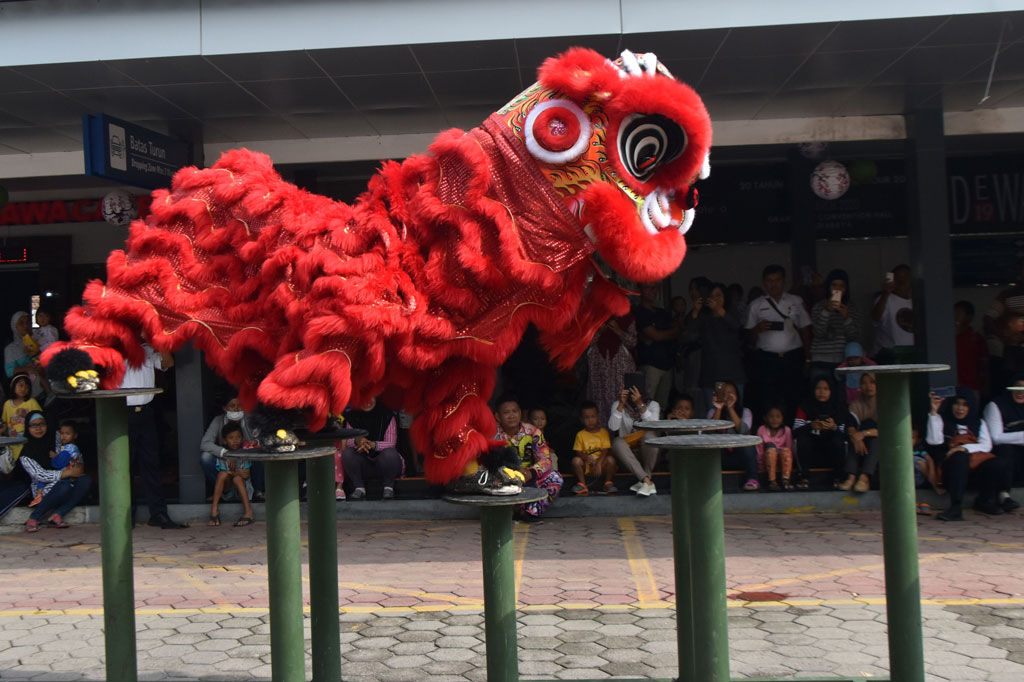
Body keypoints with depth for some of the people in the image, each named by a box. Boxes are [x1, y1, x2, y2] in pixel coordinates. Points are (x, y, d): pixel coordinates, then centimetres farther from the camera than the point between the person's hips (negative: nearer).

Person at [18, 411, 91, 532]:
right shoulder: (25, 452, -2)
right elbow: (40, 475, -13)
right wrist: (69, 473, -19)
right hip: (44, 492, -5)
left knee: (86, 480, -25)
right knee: (65, 484, -36)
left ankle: (57, 515, -28)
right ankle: (33, 518, -22)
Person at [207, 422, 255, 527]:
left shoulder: (244, 453, -4)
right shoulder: (223, 455, -3)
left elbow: (246, 474, -8)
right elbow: (222, 473, -10)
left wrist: (232, 472, -23)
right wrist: (238, 472, -25)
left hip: (243, 486, -1)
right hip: (227, 488, 1)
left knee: (237, 478, -32)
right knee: (223, 474, -27)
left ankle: (248, 512, -41)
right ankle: (214, 510, -31)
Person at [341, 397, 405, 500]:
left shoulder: (387, 415, -5)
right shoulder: (351, 417, 2)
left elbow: (391, 443, -13)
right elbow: (347, 442, -8)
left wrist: (373, 444, -33)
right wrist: (357, 441, -34)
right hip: (362, 463, 2)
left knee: (389, 453, -34)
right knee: (347, 453, -25)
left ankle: (388, 487, -10)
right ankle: (359, 487, -11)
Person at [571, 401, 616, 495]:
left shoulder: (603, 432, 2)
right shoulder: (580, 434, 4)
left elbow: (605, 450, -7)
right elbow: (578, 452, -2)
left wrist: (598, 463, -24)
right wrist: (586, 457, -26)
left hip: (601, 463, 0)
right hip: (586, 467, 0)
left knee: (610, 459, -29)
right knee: (576, 460, -28)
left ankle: (608, 483, -9)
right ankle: (581, 484, -11)